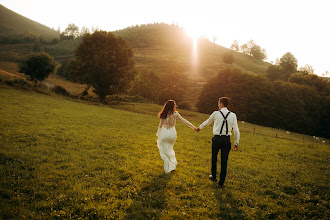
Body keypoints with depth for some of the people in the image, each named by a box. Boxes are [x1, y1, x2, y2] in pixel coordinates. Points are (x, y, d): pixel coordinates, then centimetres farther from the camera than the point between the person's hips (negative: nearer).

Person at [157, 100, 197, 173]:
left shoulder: (163, 115, -3)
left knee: (164, 151, 12)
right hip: (172, 133, 1)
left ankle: (168, 169, 15)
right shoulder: (175, 114, -7)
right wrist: (194, 127, 2)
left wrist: (158, 134, 16)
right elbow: (184, 121, -4)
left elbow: (160, 125, 3)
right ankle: (172, 165, 19)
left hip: (164, 133, -1)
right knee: (170, 149, 24)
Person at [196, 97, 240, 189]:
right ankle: (221, 183, 13)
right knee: (224, 161, 8)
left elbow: (207, 121, 16)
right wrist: (236, 143, 8)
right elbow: (236, 130, -1)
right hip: (227, 139, 1)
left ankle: (213, 177, 37)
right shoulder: (233, 115, 0)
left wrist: (200, 127, 35)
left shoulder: (216, 113, -2)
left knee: (214, 158, 19)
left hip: (217, 138, -1)